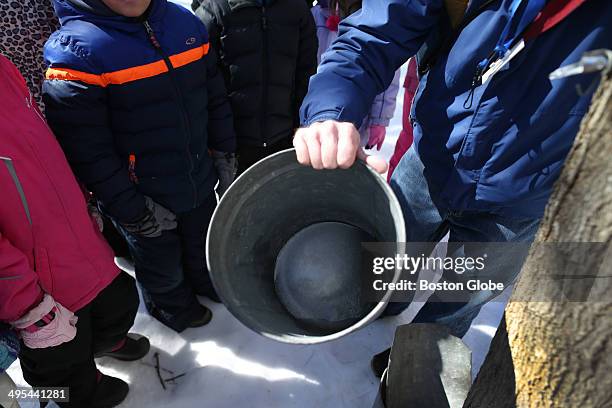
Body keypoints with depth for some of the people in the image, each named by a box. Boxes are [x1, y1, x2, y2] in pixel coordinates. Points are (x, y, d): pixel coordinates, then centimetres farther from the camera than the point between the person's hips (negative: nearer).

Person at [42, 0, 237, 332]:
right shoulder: (76, 49, -21)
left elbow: (215, 98, 6)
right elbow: (87, 150, -21)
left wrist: (225, 154, 7)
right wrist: (133, 212, -18)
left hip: (200, 180, 5)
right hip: (143, 199, -5)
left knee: (206, 243, 29)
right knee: (163, 264, 21)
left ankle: (207, 283, 60)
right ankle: (172, 305, 53)